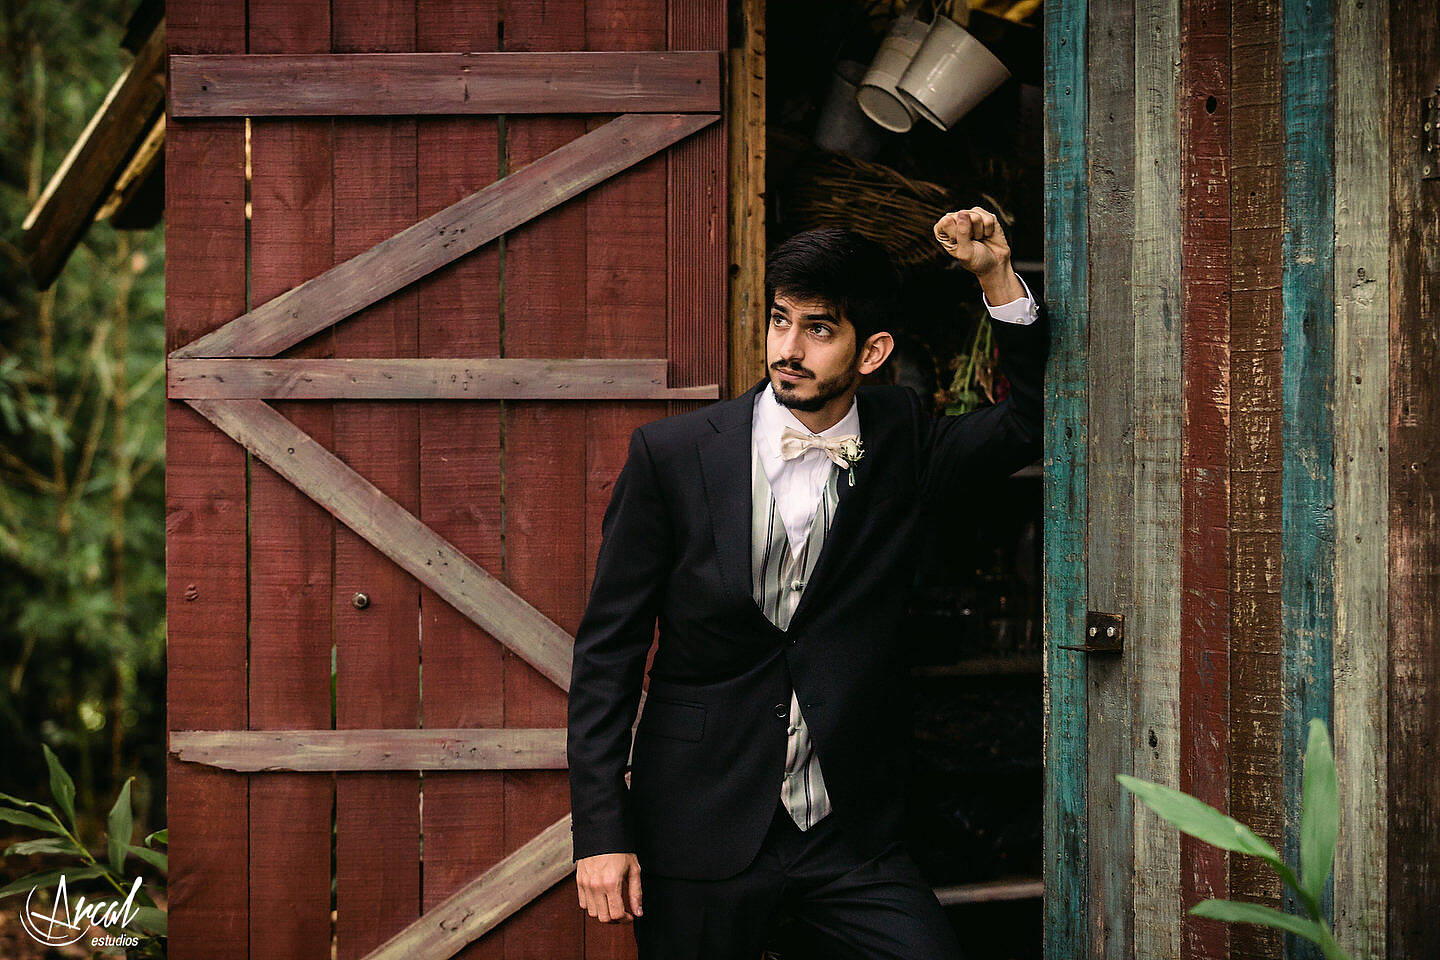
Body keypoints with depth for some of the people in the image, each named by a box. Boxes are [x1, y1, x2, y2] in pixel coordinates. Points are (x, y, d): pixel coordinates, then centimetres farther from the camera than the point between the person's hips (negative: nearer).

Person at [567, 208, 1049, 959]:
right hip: (700, 829, -1)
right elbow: (607, 649, -2)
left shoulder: (900, 442, 2)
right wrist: (600, 831, -7)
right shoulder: (672, 454, -4)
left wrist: (997, 276, -6)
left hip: (850, 834, 2)